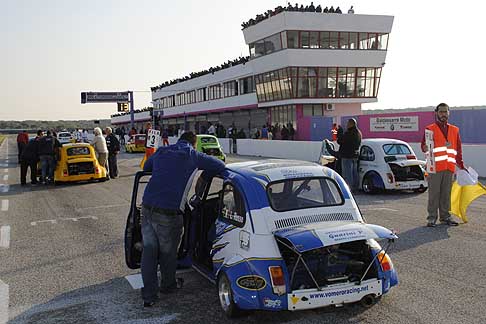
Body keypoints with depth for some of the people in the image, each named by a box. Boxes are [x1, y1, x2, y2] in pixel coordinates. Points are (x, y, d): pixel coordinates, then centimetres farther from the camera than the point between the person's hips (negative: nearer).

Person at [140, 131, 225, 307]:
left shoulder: (161, 152, 17)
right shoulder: (193, 156, 2)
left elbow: (147, 166, 36)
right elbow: (220, 166, 5)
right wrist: (203, 178, 21)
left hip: (147, 208, 5)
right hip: (168, 213, -5)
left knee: (149, 250, 14)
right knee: (168, 252, 17)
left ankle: (148, 295, 18)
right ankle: (167, 285, 39)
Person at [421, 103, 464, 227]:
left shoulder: (455, 130, 19)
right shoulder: (430, 129, 6)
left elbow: (458, 149, 20)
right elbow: (424, 146, 0)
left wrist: (461, 165, 15)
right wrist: (426, 148, -23)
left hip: (449, 167, 4)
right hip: (435, 167, -4)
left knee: (446, 193, 8)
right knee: (434, 193, -3)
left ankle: (445, 217, 16)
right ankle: (432, 217, 3)